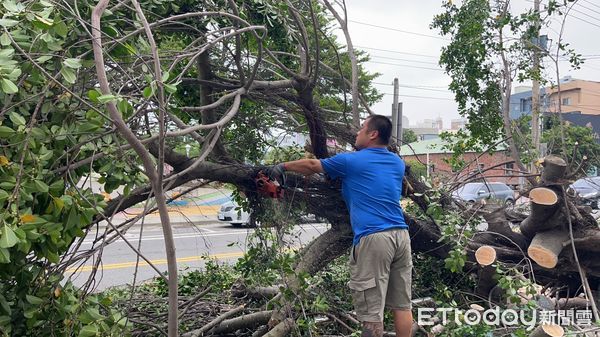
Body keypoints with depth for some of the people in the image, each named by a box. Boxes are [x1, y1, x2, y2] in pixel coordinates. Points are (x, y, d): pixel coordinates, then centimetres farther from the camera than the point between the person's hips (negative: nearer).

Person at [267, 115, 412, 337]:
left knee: (371, 311, -1)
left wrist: (283, 166, 30)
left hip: (373, 239, -6)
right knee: (402, 305, 13)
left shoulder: (352, 161, 1)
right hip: (401, 235, 7)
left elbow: (311, 166, 14)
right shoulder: (398, 163, 17)